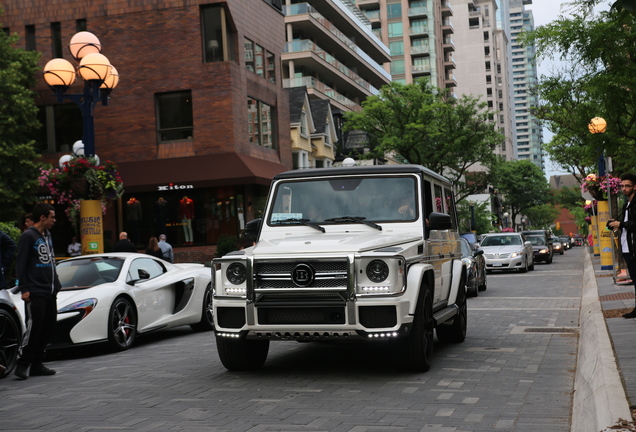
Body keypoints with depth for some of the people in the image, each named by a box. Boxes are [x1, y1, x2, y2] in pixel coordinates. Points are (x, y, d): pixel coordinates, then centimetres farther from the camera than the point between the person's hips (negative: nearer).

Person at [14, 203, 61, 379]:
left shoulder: (47, 236, 18)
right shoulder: (28, 236, -6)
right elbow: (21, 264, -9)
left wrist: (56, 285, 18)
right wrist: (24, 289, -14)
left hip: (50, 292, 8)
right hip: (35, 293, -8)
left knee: (48, 328, 7)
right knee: (34, 327, -11)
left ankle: (37, 364, 14)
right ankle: (23, 364, -4)